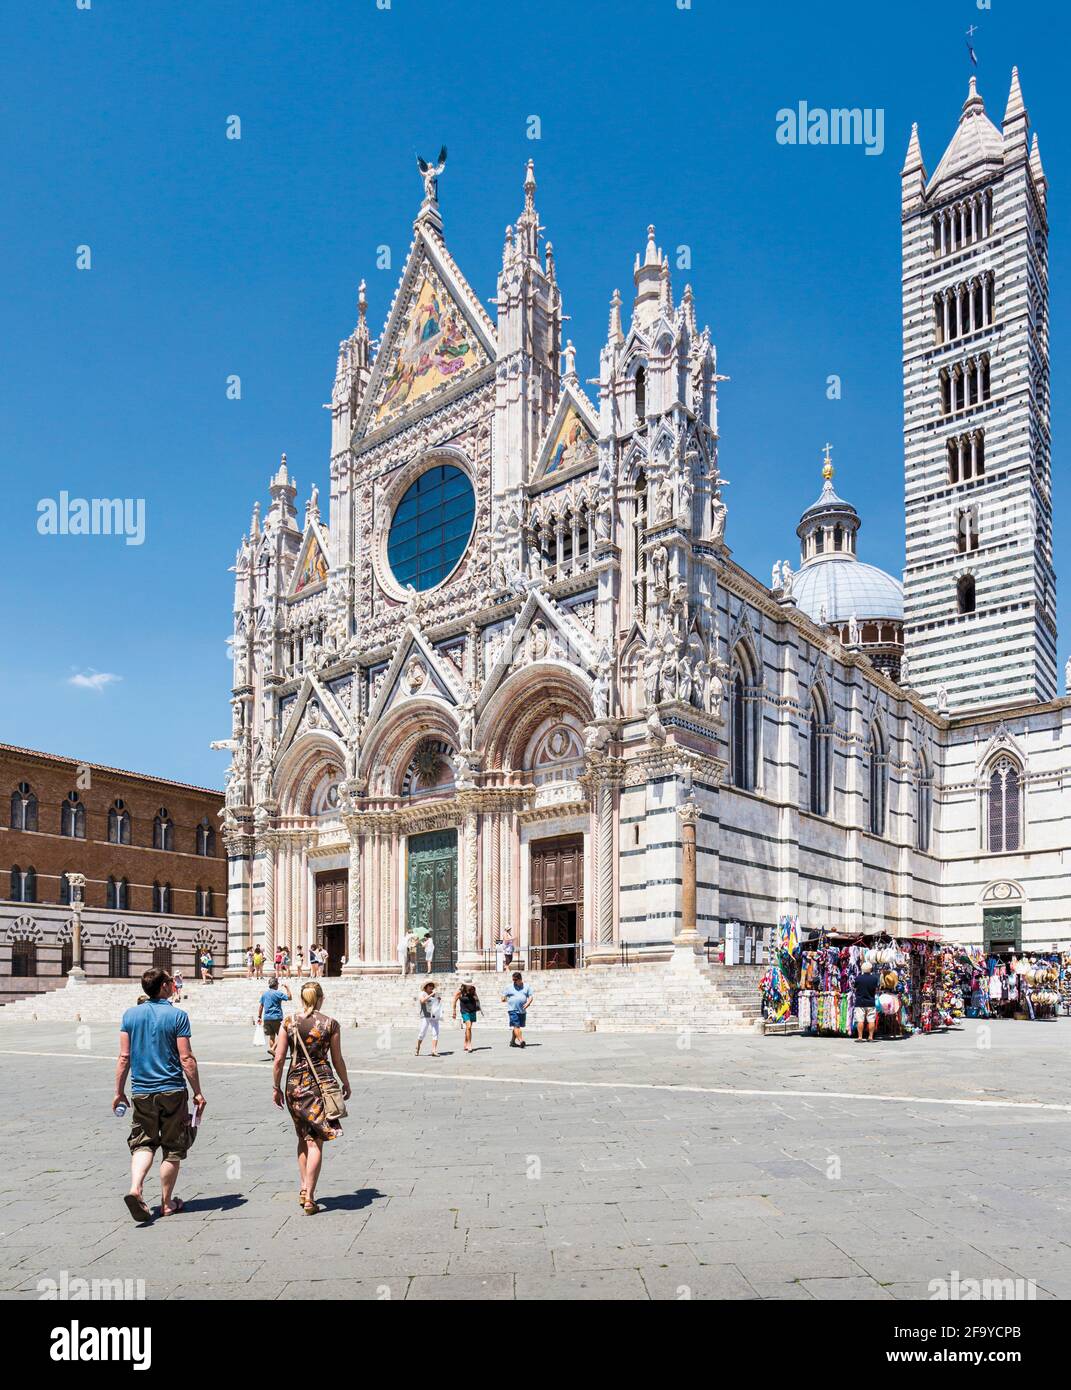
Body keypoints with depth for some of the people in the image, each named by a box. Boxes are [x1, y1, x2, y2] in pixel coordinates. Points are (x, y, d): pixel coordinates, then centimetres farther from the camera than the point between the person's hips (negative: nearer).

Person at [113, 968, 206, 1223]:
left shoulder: (130, 1015, 2)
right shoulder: (177, 1015, -10)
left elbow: (124, 1057, 2)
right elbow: (186, 1059, -10)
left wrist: (119, 1092, 12)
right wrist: (198, 1092, -2)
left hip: (141, 1092, 3)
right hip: (172, 1091, -3)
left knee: (143, 1144, 14)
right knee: (172, 1149, 10)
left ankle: (135, 1188, -9)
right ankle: (166, 1203, 18)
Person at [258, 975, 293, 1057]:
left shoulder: (264, 993, 8)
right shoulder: (277, 993, -9)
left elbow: (261, 1006, 11)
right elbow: (289, 997, -10)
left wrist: (259, 1017, 16)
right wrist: (287, 988, 0)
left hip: (266, 1018, 6)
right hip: (276, 1018, -6)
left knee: (271, 1036, 11)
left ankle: (274, 1053, 10)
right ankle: (272, 1048, -14)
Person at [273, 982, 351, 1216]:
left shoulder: (288, 1023, -2)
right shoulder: (330, 1024, -5)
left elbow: (279, 1059, -2)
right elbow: (337, 1060, 1)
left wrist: (276, 1087, 10)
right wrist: (345, 1083, 16)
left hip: (294, 1083, 2)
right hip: (320, 1083, -2)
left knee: (303, 1138, 20)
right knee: (316, 1141, 3)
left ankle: (304, 1189, 23)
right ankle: (309, 1199, 0)